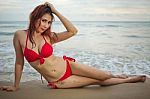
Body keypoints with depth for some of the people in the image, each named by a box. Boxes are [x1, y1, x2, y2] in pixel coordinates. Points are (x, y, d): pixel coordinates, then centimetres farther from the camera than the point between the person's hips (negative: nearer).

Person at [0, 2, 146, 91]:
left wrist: (56, 12, -19)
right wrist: (16, 85, 3)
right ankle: (128, 80, 28)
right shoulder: (20, 35, -12)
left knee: (104, 76, 4)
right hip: (57, 81, -2)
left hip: (67, 66, 2)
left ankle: (122, 77, 39)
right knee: (97, 81, 3)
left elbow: (73, 31, -19)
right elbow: (19, 62, -2)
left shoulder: (49, 37, -8)